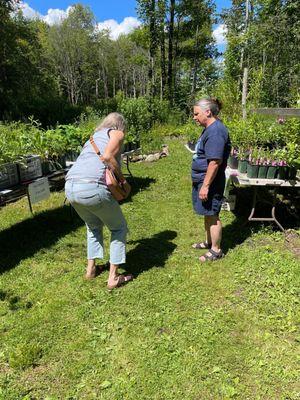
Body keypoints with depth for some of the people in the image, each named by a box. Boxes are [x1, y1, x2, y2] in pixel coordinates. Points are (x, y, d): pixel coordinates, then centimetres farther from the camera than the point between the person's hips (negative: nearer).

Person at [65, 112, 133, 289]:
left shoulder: (94, 136, 31)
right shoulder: (117, 133, 12)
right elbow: (107, 156, -9)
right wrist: (124, 180, 1)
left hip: (70, 187, 7)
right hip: (93, 187, -7)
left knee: (94, 226, 31)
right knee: (119, 228, 15)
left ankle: (91, 269, 36)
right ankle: (113, 277, 16)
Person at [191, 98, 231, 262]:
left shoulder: (216, 132, -21)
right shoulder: (210, 129, 12)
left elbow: (215, 162, -26)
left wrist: (205, 186, -24)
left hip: (210, 182, -10)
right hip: (202, 180, 10)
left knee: (212, 215, 2)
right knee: (207, 214, 21)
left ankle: (216, 250, 18)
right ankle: (209, 241, 38)